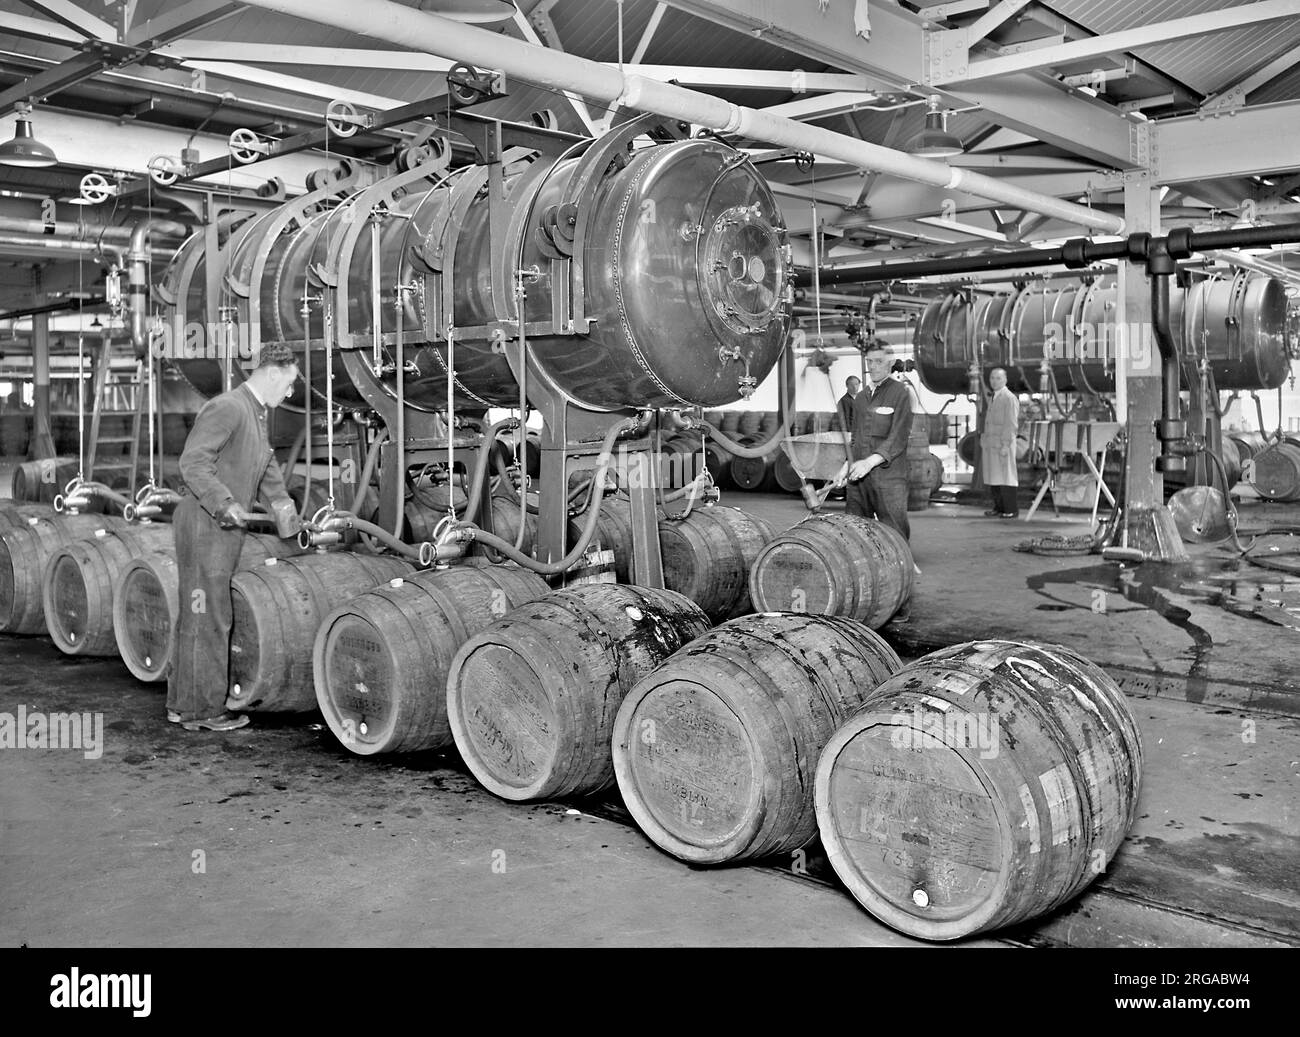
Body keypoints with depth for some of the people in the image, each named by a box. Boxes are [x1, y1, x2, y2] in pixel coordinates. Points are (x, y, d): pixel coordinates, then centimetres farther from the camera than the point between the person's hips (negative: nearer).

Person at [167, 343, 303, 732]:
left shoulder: (257, 415, 16)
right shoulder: (227, 408, -15)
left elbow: (267, 470, 25)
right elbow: (192, 462, -22)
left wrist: (283, 505, 17)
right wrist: (226, 504, -28)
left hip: (225, 528, 10)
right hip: (204, 525, -10)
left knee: (196, 617, 15)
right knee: (209, 619, -4)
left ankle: (182, 704, 24)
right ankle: (203, 711, 5)